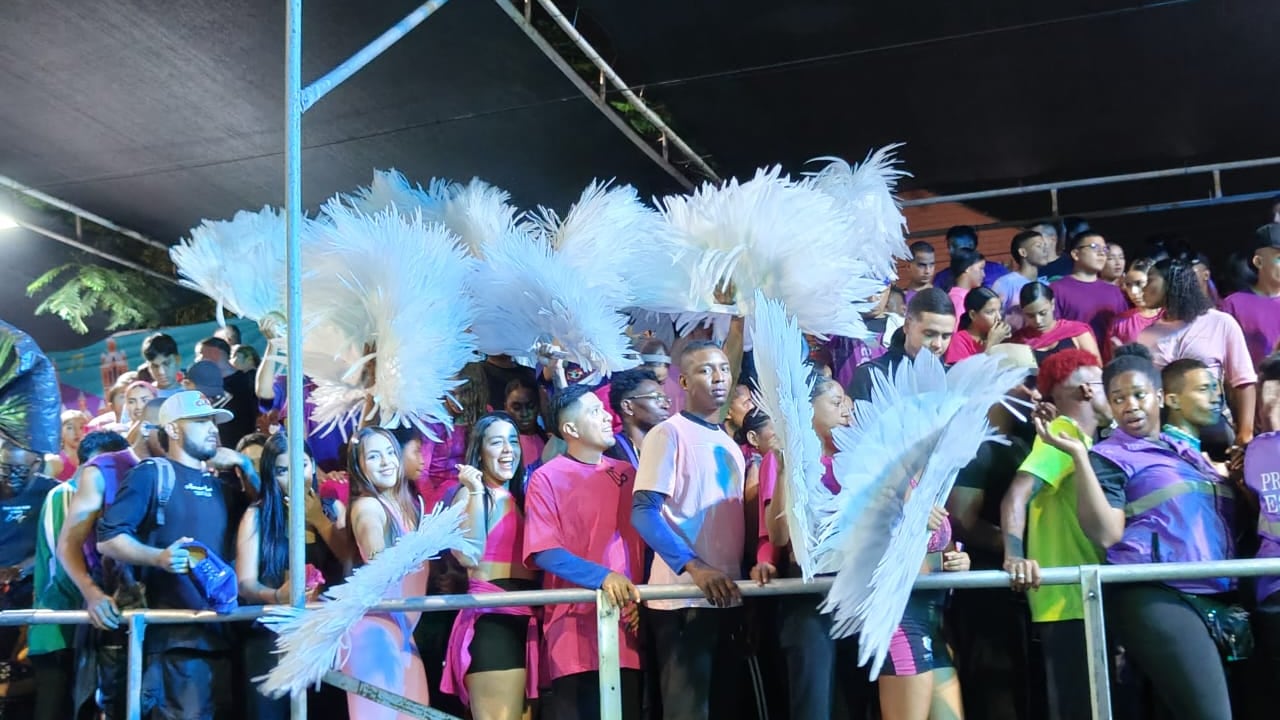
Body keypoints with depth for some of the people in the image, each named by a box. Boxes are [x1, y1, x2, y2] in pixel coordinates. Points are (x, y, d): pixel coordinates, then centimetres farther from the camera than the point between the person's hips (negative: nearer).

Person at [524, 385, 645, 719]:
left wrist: (644, 597, -3)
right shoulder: (547, 478, 0)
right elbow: (544, 552, -9)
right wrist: (602, 576, -22)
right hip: (575, 627, -4)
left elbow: (645, 540, 13)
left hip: (630, 623, 4)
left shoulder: (627, 473, 14)